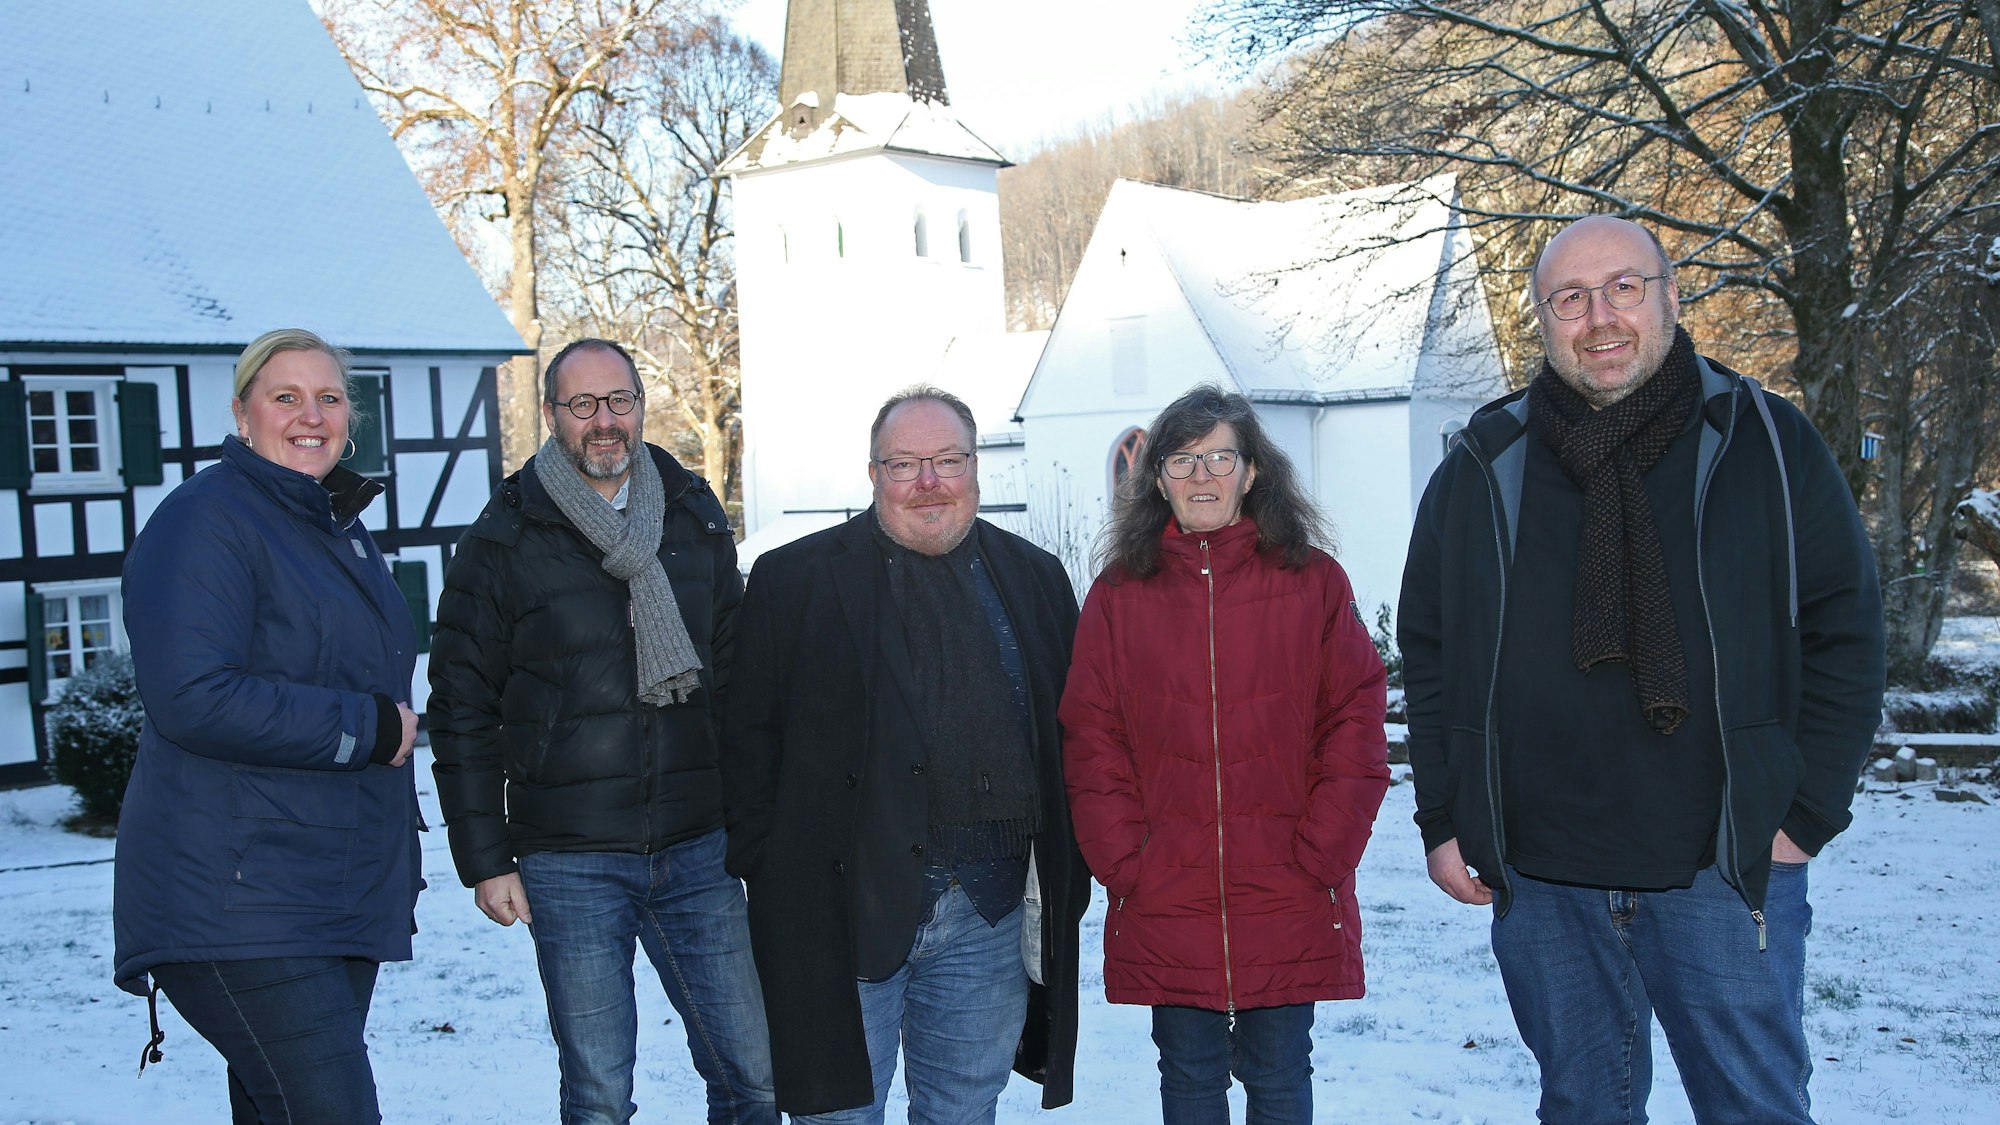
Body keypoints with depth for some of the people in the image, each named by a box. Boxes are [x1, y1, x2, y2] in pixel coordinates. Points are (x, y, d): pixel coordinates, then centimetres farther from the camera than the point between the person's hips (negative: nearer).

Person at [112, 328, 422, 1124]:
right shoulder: (204, 521, -9)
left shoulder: (339, 528, 19)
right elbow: (194, 699, -22)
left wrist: (396, 868, 24)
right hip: (237, 901, -9)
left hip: (341, 898, 9)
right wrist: (369, 728, -14)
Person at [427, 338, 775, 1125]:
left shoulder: (694, 519, 8)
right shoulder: (503, 542, -2)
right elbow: (462, 712, 0)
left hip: (697, 852, 3)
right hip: (568, 864, -2)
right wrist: (485, 860, -4)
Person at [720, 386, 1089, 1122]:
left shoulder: (1036, 579, 9)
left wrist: (1066, 876, 6)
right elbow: (749, 738, -1)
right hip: (845, 911, -3)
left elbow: (1069, 736, 12)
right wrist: (764, 876, -7)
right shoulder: (794, 579, -1)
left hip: (991, 915, 3)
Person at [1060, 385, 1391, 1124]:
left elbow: (1356, 723, -1)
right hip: (1165, 908, 1)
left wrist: (1321, 855, -8)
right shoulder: (1118, 596, 5)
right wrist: (1125, 862, -7)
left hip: (1289, 904, -1)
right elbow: (1091, 741, 2)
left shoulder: (1313, 583, 3)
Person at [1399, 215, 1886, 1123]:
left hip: (1723, 874, -2)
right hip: (1539, 880, 2)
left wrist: (1808, 811, -4)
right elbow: (1427, 655, 9)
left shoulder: (1765, 442, 1)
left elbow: (1847, 633, 2)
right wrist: (1443, 819, 5)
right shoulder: (1482, 469, 5)